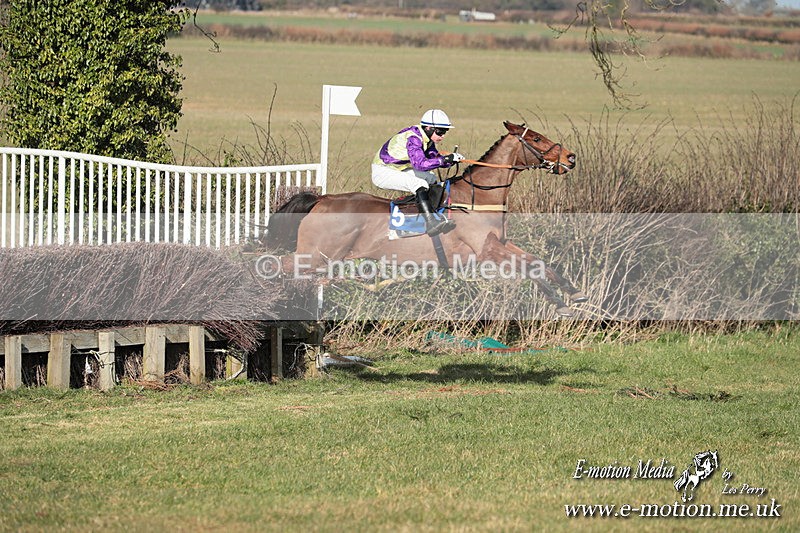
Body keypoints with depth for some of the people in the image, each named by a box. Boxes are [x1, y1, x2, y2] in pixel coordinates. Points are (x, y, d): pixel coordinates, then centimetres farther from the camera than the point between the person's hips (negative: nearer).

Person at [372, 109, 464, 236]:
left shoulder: (426, 138, 1)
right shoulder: (413, 138, -28)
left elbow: (434, 157, 5)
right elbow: (420, 164, -39)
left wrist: (452, 160, -14)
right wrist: (446, 159, -38)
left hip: (399, 170, 11)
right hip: (382, 172, -11)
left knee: (432, 179, 12)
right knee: (419, 184, -28)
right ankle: (431, 223, -38)